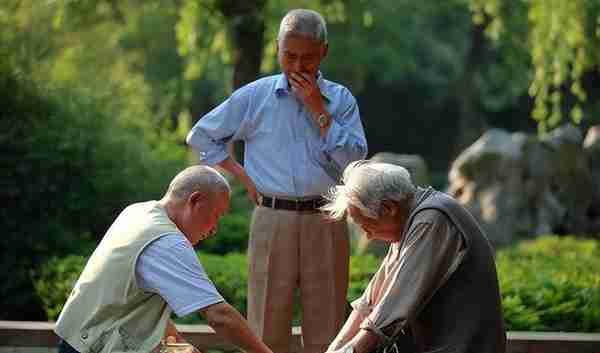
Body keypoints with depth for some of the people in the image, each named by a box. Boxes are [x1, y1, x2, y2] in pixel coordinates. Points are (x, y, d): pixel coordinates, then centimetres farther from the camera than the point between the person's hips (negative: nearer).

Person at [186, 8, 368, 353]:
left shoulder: (341, 99, 7)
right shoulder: (255, 96, 5)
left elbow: (354, 159, -6)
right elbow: (201, 136, 13)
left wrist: (317, 109, -8)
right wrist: (242, 175, 5)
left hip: (326, 221, 1)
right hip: (272, 219, 0)